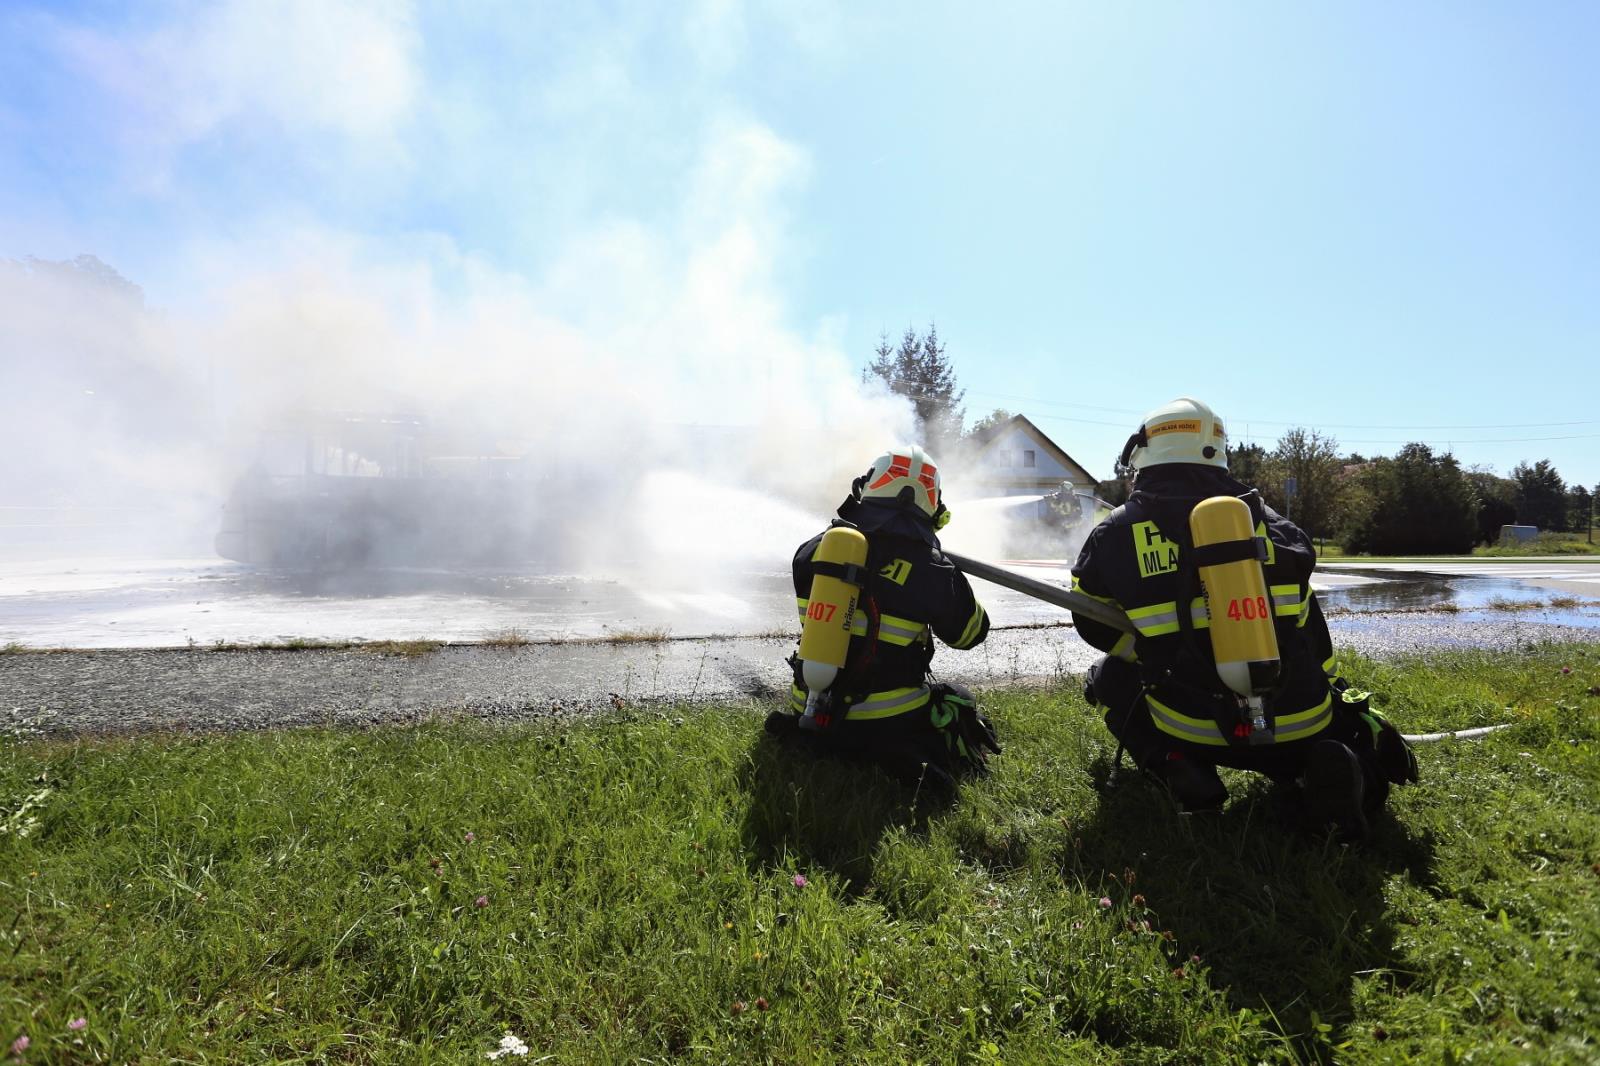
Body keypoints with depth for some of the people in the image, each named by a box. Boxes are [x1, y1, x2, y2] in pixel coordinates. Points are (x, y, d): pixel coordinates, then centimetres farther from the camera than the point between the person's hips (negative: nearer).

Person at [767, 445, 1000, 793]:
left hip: (810, 709, 4)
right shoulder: (930, 570, -14)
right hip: (887, 721, -4)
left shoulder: (813, 550, -4)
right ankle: (922, 753, -8)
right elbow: (972, 631, 1)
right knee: (960, 703, 23)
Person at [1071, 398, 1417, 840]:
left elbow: (1093, 625, 13)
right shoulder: (1268, 521, 9)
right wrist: (1337, 691, 33)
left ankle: (1179, 767, 0)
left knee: (1111, 677, 23)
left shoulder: (1114, 534, 1)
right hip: (1299, 727, 3)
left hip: (1195, 731, -3)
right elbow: (1310, 630, 17)